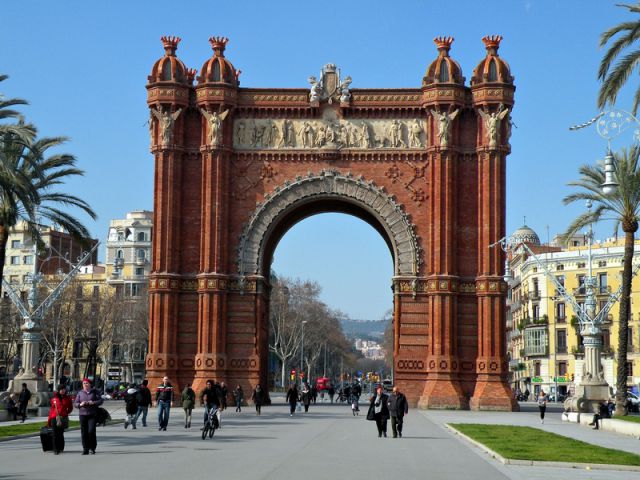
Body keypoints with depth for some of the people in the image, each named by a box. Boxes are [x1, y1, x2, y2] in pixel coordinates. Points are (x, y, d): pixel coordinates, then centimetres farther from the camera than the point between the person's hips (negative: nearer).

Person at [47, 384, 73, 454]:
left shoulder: (68, 398, 7)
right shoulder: (54, 398, 4)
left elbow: (70, 408, 18)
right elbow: (52, 409, 7)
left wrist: (66, 413, 1)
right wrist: (49, 420, 7)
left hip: (63, 418, 1)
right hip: (55, 418, 0)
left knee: (61, 433, 4)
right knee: (55, 434, -3)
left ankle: (61, 448, 17)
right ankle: (55, 450, 1)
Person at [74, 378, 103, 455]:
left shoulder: (94, 392, 6)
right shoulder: (80, 393, 12)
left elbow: (100, 401, 2)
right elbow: (76, 404, 11)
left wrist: (93, 403, -15)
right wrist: (80, 404, -11)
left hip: (92, 415, -2)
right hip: (82, 414, 2)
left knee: (91, 431, -12)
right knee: (84, 433, 0)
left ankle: (93, 448, 2)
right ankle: (85, 449, 6)